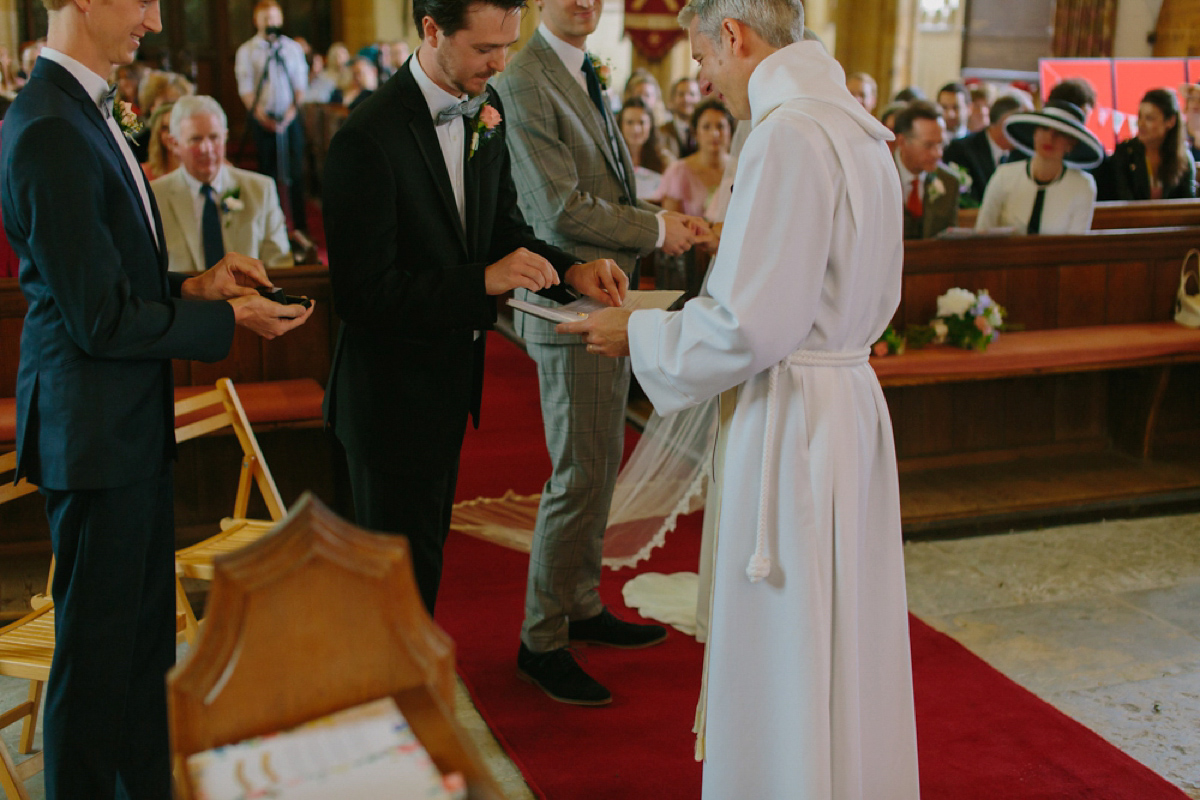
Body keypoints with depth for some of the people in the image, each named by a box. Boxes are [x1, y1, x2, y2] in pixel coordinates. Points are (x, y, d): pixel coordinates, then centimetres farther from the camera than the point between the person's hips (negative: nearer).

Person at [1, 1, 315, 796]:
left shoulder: (86, 109, 10)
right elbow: (101, 318, -20)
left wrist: (193, 285, 3)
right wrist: (231, 320, -12)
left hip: (132, 419, 10)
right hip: (94, 429, -10)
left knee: (147, 632, 20)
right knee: (97, 645, 6)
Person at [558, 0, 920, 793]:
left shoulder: (788, 136, -19)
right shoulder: (860, 132, 9)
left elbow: (751, 327, -22)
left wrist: (639, 332, -6)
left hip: (793, 421, -9)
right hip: (852, 398, 9)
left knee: (785, 660, 5)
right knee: (843, 647, 21)